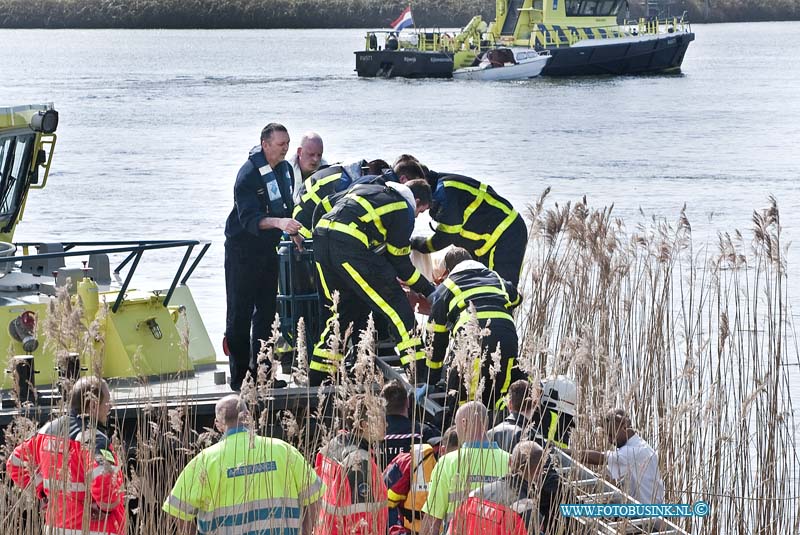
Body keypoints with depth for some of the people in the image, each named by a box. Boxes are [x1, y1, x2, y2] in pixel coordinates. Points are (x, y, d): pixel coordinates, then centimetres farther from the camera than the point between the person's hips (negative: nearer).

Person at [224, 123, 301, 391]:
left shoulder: (285, 169, 4)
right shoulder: (248, 174, -21)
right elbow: (249, 218, -31)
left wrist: (295, 234, 18)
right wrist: (278, 222, -45)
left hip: (268, 248, 8)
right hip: (242, 250, -8)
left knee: (266, 311, 10)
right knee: (240, 312, -5)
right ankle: (239, 376, -3)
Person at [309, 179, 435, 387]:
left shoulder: (371, 189, 31)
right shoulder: (404, 209, 8)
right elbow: (399, 263, 9)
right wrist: (428, 290, 22)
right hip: (349, 244, -8)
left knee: (341, 313, 21)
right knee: (397, 307, -1)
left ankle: (316, 379, 20)